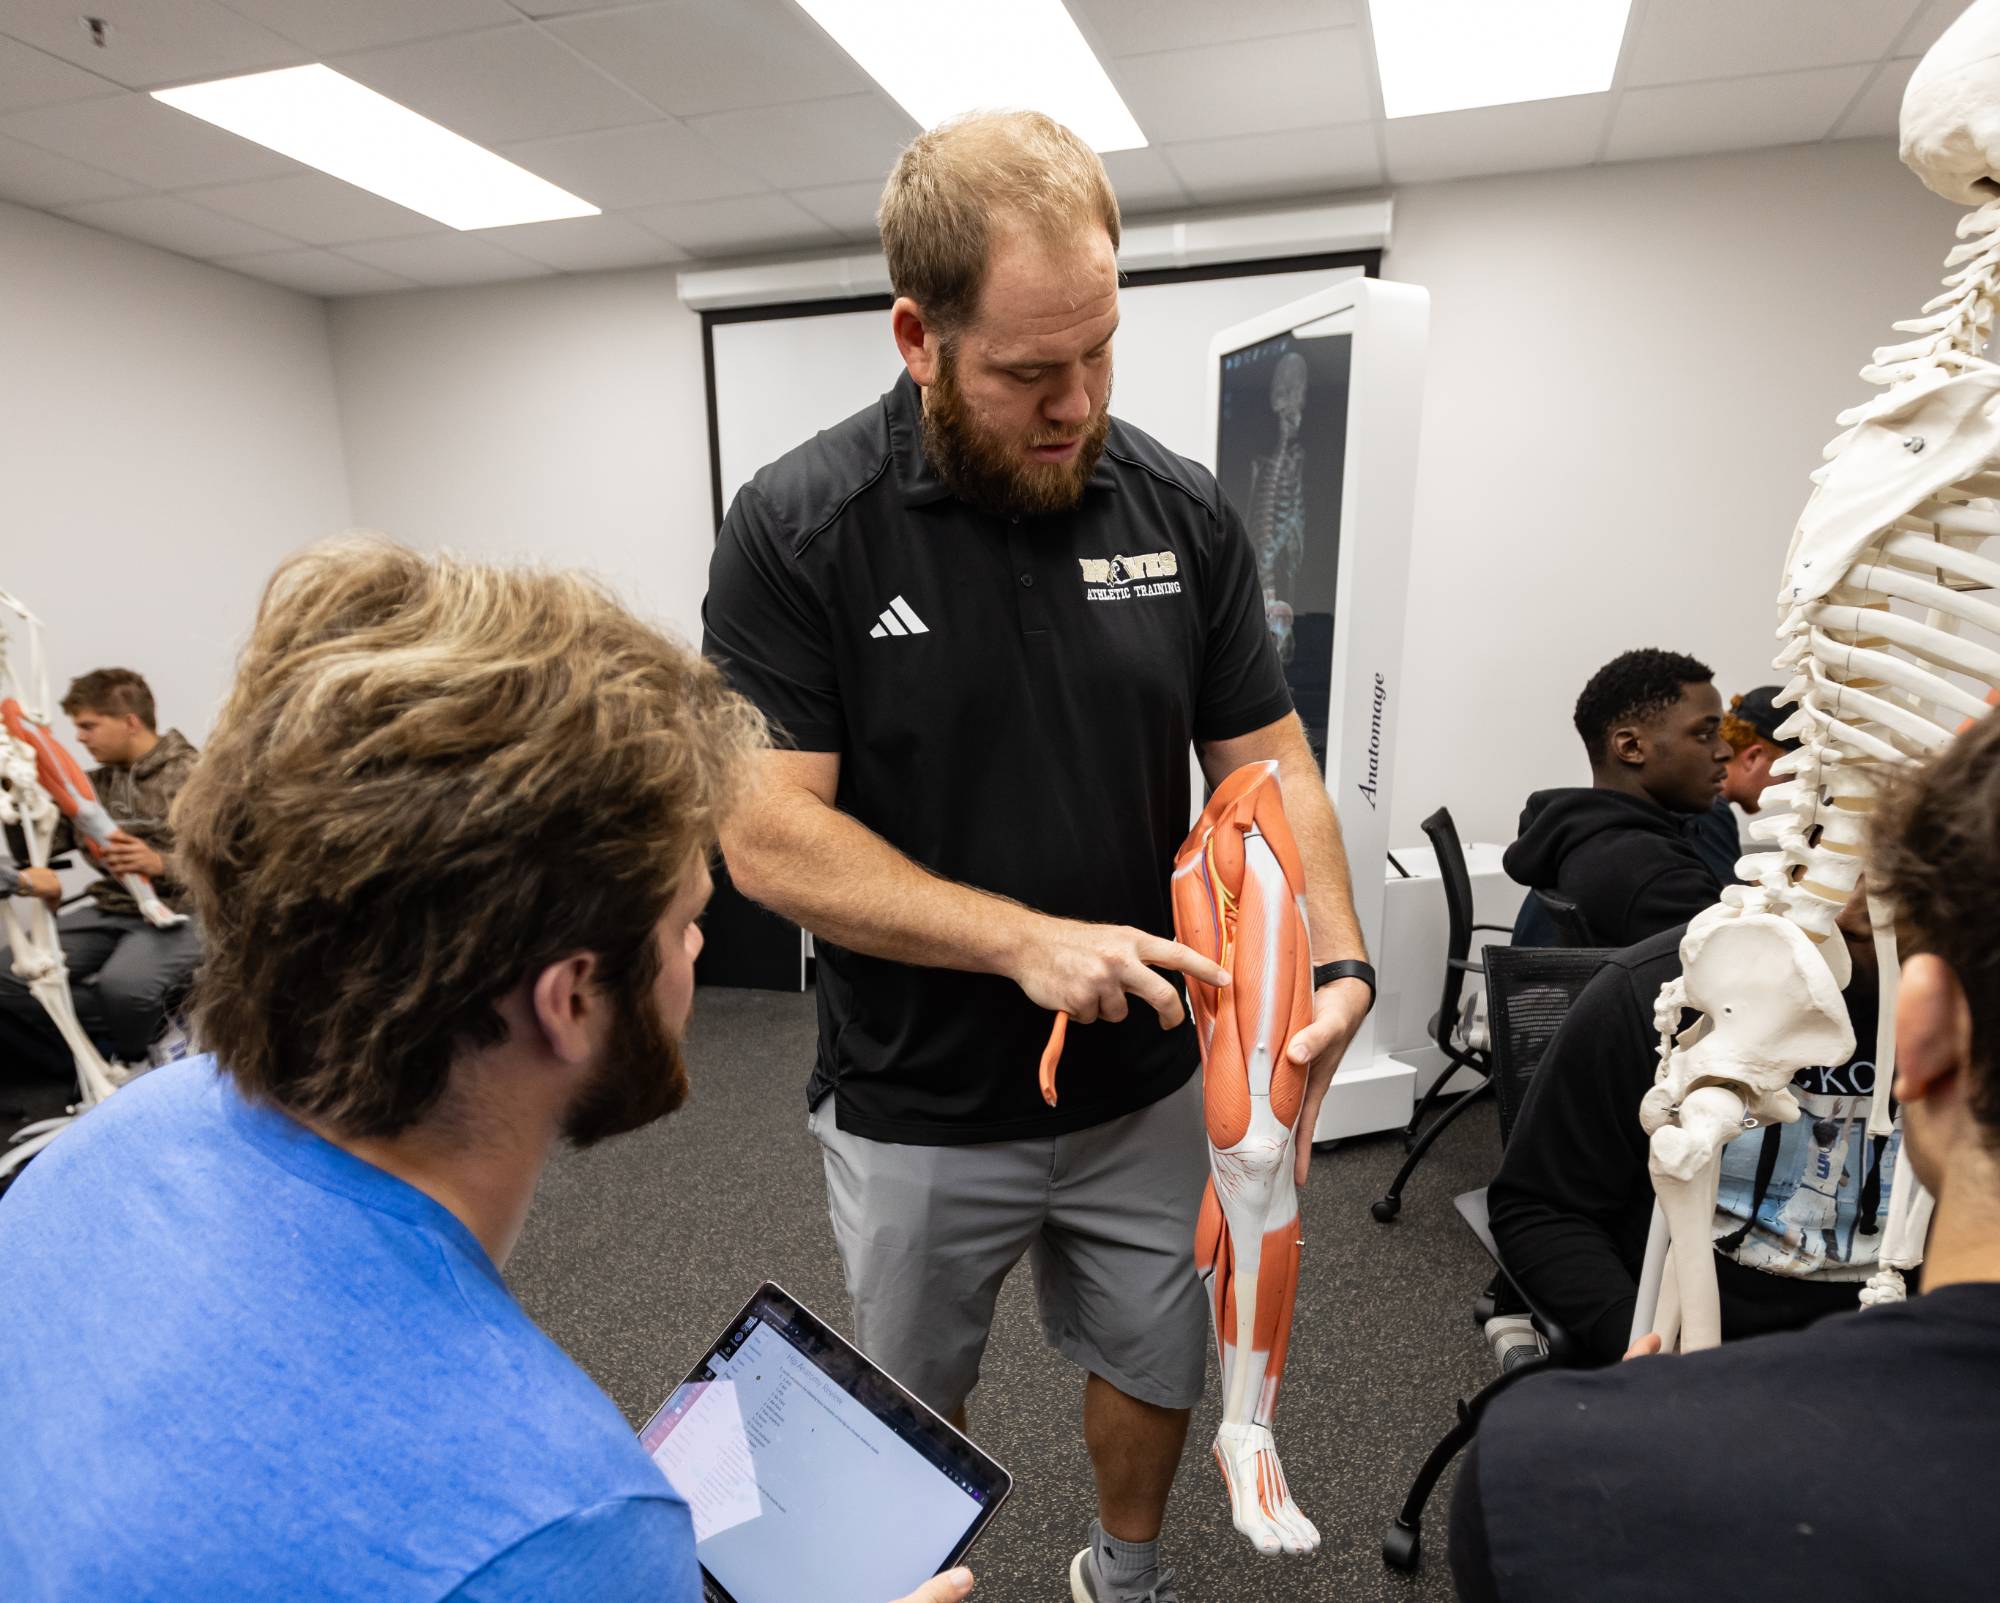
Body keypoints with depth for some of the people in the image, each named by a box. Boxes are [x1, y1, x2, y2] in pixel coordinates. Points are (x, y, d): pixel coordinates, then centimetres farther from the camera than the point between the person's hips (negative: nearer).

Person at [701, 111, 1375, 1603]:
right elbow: (768, 832, -19)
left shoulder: (1183, 512, -6)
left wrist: (1336, 963, -18)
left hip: (1151, 1088, 3)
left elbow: (1268, 765, -2)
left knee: (1159, 1366, 24)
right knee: (915, 1408, 24)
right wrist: (1026, 938, -26)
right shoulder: (797, 528, -15)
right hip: (915, 1110, -2)